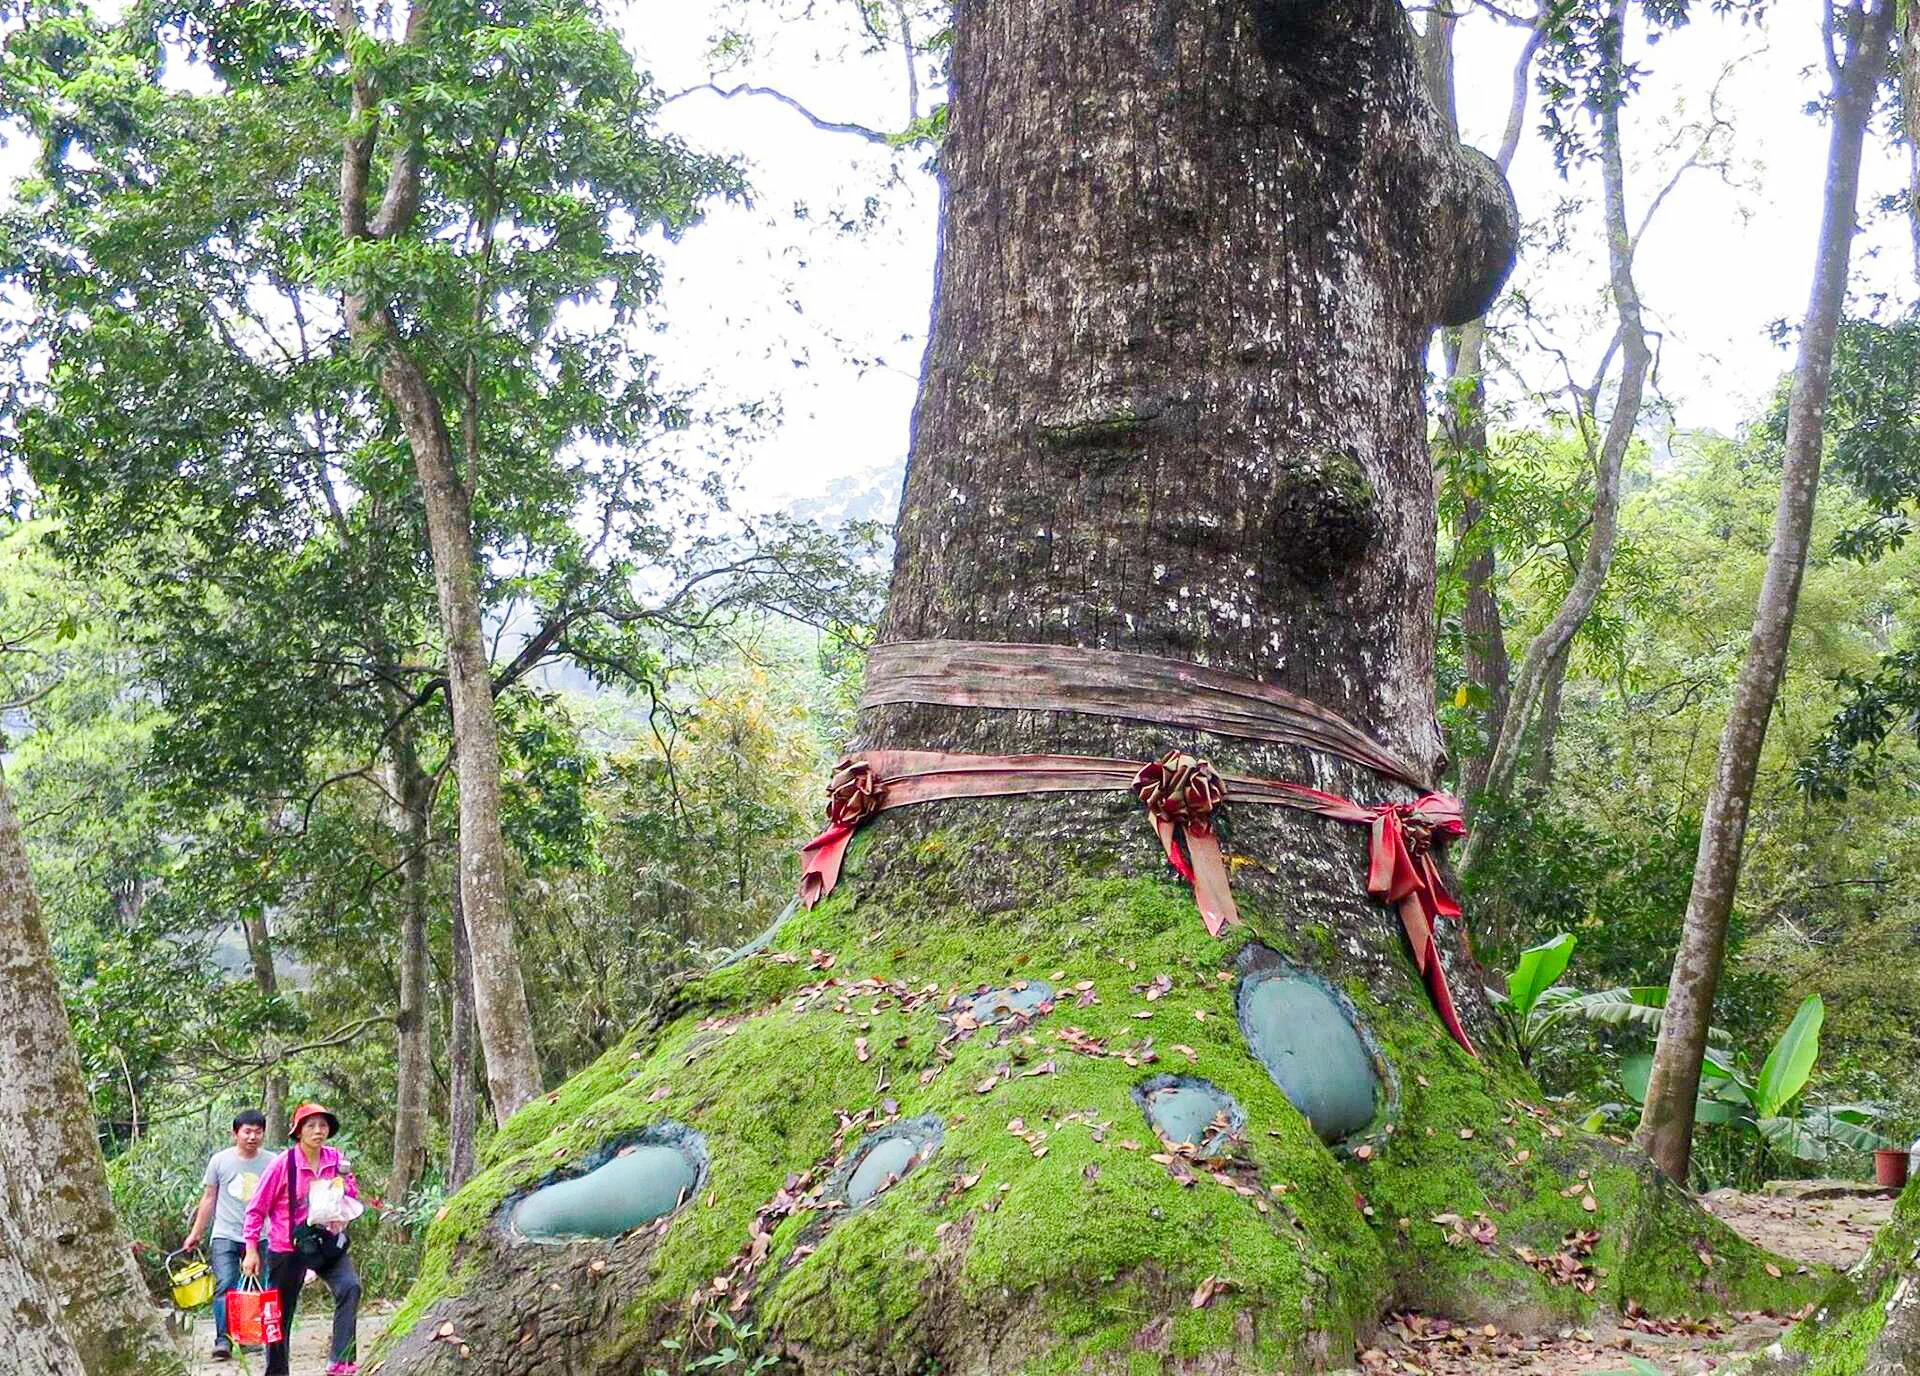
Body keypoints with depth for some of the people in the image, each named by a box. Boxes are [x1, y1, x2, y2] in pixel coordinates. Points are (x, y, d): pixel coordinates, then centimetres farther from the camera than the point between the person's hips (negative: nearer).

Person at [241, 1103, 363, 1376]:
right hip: (288, 1249, -2)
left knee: (350, 1287, -24)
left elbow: (353, 1202, 10)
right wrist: (251, 1250, -8)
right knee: (280, 1315, 8)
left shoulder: (336, 1160, 0)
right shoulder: (284, 1163, -11)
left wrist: (345, 1180, -11)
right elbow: (257, 1208, -5)